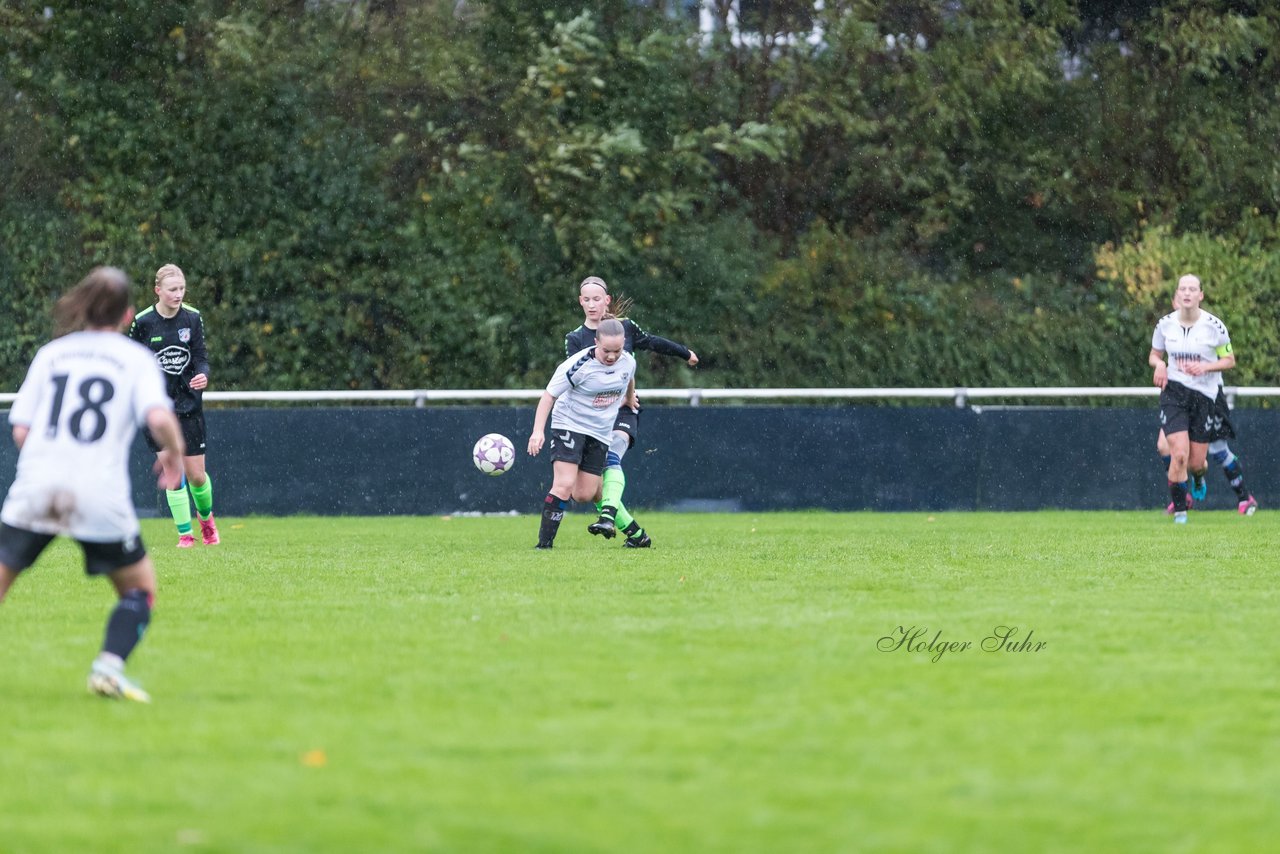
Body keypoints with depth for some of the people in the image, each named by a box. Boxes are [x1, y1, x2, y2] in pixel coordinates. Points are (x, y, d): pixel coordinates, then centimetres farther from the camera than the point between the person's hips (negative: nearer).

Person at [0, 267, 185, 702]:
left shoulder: (50, 353, 14)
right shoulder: (136, 358, 6)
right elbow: (159, 417, -11)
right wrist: (174, 452, 8)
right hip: (102, 499, -2)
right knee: (140, 587, 15)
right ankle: (108, 666, -7)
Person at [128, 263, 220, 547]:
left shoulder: (193, 318, -2)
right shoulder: (142, 322, -7)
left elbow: (200, 357, -1)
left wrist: (203, 375, -21)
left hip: (189, 404, 2)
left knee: (196, 475, 3)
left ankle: (206, 517, 34)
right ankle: (185, 534, 4)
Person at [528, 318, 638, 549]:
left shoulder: (628, 362, -6)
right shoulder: (579, 365, -21)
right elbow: (549, 395, -15)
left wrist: (629, 399, 39)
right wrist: (538, 431, -23)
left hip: (600, 433, 4)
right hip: (569, 424, -4)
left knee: (584, 495, 0)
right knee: (564, 485, -20)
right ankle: (544, 543, -15)